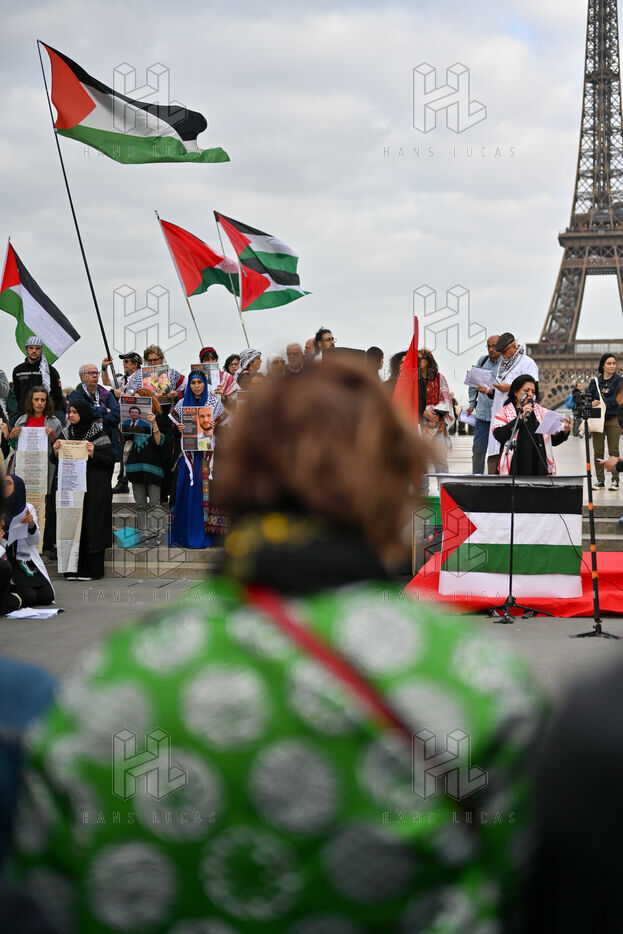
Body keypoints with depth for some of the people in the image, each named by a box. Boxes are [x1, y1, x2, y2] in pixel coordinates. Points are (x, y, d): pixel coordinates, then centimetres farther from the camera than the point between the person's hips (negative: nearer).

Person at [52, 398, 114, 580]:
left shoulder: (98, 434, -3)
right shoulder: (67, 432, 11)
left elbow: (110, 459, -5)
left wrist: (93, 454, -20)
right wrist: (56, 451, -5)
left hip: (94, 488, -5)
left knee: (91, 526, -4)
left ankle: (92, 570, 1)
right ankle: (73, 569, 6)